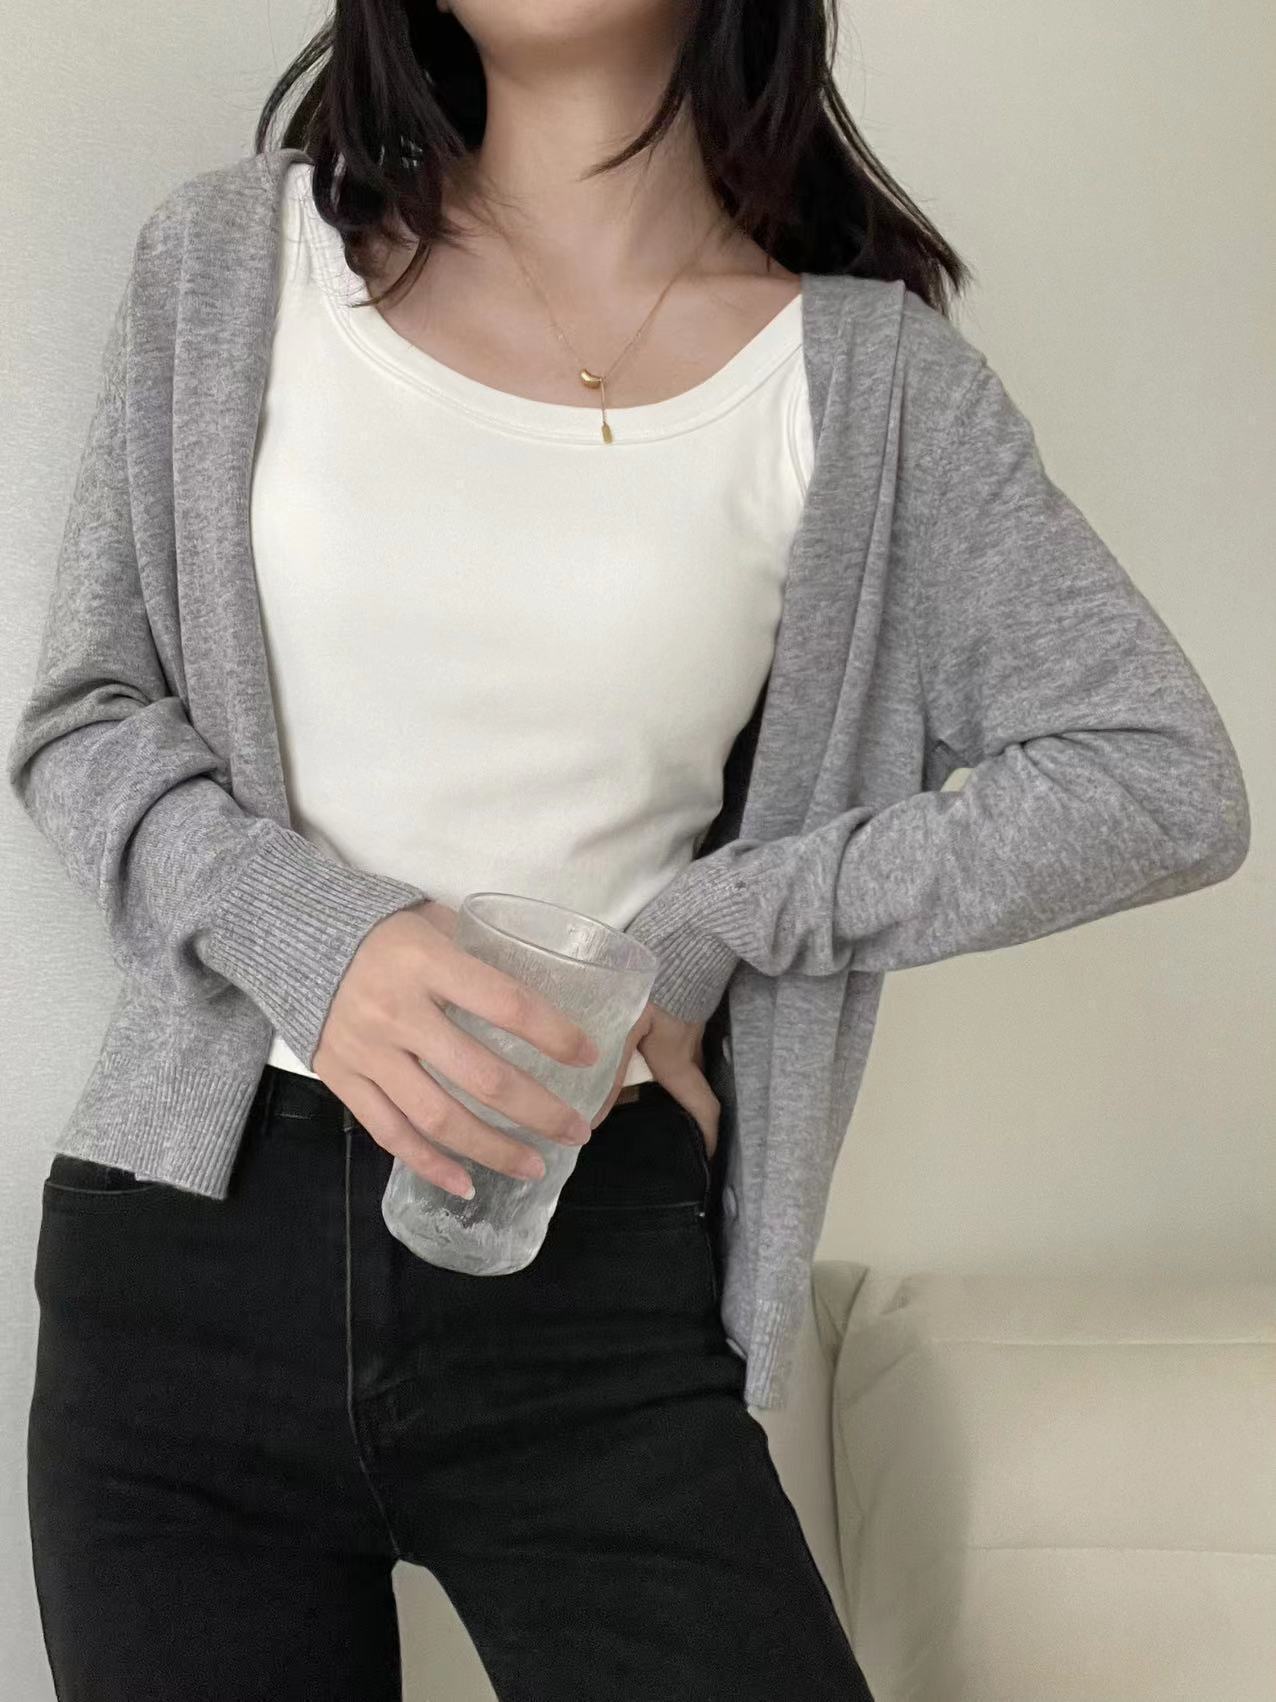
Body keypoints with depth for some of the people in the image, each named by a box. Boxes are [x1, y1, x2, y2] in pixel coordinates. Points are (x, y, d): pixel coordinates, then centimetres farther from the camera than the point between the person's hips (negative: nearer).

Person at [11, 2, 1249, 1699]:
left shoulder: (863, 368, 0)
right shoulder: (231, 258, 4)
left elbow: (1166, 784, -1)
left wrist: (706, 929, -7)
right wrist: (310, 934, -14)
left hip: (599, 1269, -1)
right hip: (192, 1240, 2)